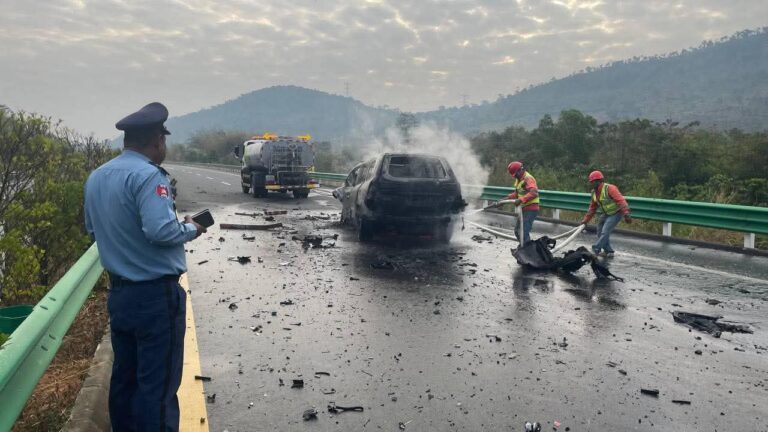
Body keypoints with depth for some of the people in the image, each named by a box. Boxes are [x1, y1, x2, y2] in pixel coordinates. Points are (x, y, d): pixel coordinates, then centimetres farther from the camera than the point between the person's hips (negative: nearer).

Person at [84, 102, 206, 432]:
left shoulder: (96, 177, 9)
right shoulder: (147, 175, -19)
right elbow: (161, 230, -30)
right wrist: (190, 228, -12)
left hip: (118, 292, 9)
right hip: (156, 295, -8)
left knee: (124, 377, 19)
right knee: (158, 384, 1)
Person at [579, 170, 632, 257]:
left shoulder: (609, 188, -23)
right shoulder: (594, 192, 3)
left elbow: (620, 200, -30)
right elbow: (592, 208, 13)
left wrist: (626, 214, -39)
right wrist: (586, 220, 11)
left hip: (615, 214, -9)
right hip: (605, 214, 9)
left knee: (605, 232, -17)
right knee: (600, 233, 7)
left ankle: (595, 249, -10)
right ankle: (608, 251, 18)